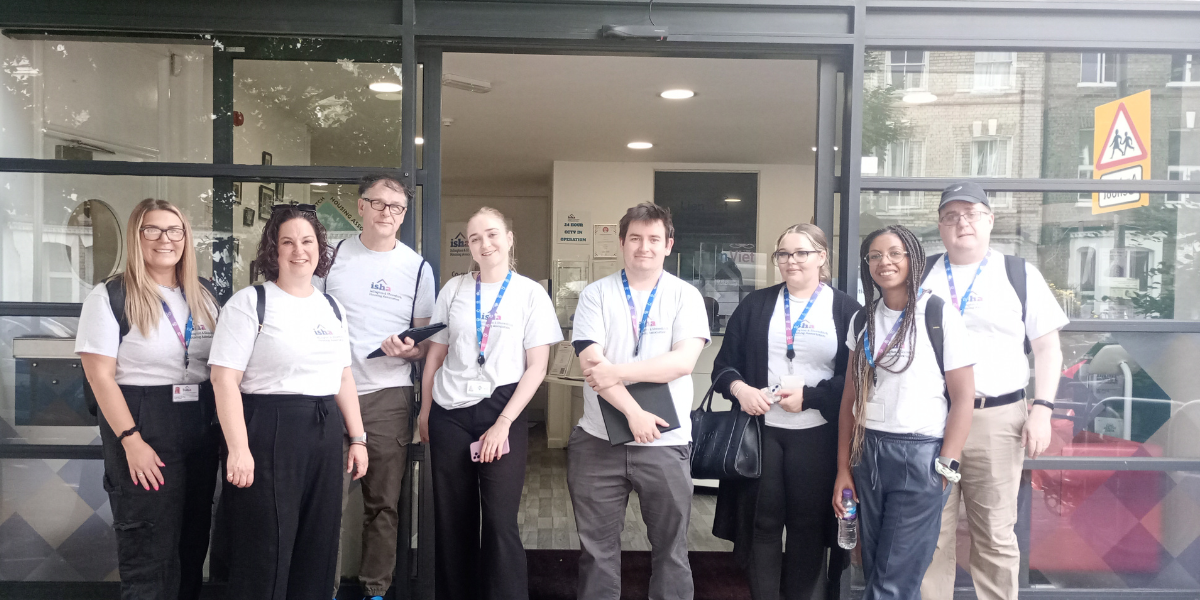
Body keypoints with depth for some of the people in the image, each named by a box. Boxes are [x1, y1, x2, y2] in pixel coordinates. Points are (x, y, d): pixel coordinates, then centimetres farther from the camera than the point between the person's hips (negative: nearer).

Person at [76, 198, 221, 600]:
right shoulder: (109, 297, -6)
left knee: (194, 540, 13)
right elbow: (100, 376, -10)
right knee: (150, 552, -1)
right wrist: (131, 441, -16)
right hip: (143, 428, -5)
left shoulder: (203, 298, 10)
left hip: (202, 427, 5)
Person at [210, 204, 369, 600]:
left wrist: (357, 438, 12)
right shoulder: (250, 302, -5)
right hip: (268, 433, -6)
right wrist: (238, 448, -18)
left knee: (318, 548, 12)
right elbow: (225, 378, -11)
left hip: (325, 434, 6)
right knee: (265, 554, 2)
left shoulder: (333, 308, 13)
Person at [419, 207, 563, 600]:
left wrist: (503, 423, -11)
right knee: (452, 521, 10)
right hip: (449, 416, 3)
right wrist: (425, 409, 9)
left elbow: (537, 367, -4)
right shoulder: (454, 289, 7)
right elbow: (436, 353, 14)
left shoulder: (530, 294, -1)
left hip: (501, 414, -3)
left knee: (500, 521, -3)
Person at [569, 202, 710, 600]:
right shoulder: (596, 295, 1)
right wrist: (633, 413, -18)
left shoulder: (685, 296, 1)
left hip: (666, 442, 0)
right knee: (596, 547, 12)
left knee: (670, 548, 11)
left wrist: (618, 371, -17)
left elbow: (683, 361, -13)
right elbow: (591, 364, -10)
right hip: (598, 440, 1)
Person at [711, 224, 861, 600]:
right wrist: (740, 388, -13)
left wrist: (809, 396, -15)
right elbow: (724, 364, 7)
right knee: (761, 522, 6)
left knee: (808, 524, 9)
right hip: (761, 429, 2)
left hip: (816, 435, -1)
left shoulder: (845, 310, 1)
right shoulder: (755, 305, 8)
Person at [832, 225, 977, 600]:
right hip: (868, 453, 5)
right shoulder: (863, 320, 9)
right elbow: (850, 397, 10)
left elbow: (963, 397, -6)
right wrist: (844, 468, 7)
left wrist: (945, 468, -11)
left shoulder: (939, 315, -5)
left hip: (919, 455, -4)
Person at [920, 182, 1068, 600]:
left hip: (997, 419, -1)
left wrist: (1042, 407, -4)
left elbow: (1048, 346, 6)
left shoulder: (1020, 275, 6)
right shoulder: (921, 276, 10)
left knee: (996, 535, 5)